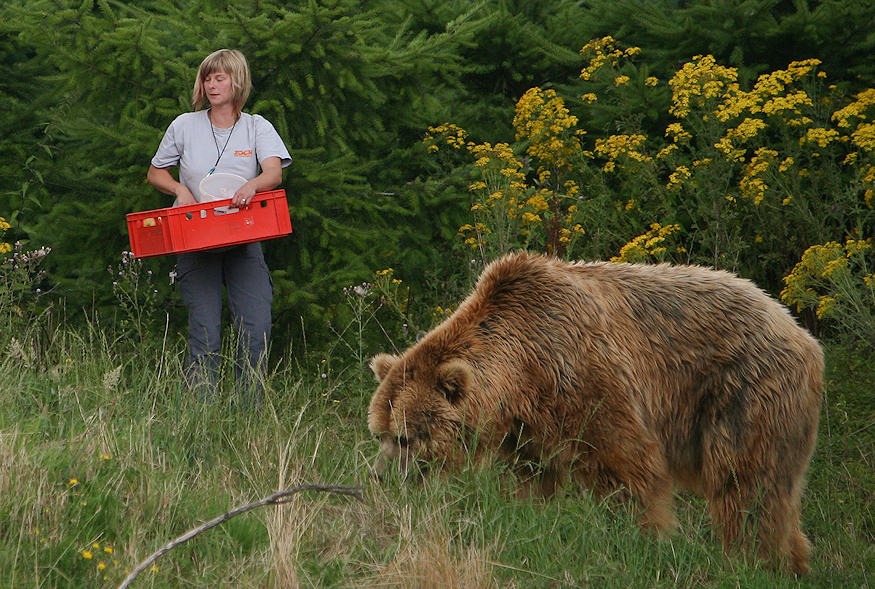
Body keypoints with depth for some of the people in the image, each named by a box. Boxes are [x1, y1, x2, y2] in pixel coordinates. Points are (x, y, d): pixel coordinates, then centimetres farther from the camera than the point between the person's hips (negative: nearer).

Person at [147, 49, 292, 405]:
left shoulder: (257, 127, 6)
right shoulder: (185, 126, 8)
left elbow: (275, 173, -11)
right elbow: (155, 174, 17)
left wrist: (252, 185, -34)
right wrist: (181, 190, -5)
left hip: (243, 241, 0)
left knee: (256, 328, -11)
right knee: (204, 333, -10)